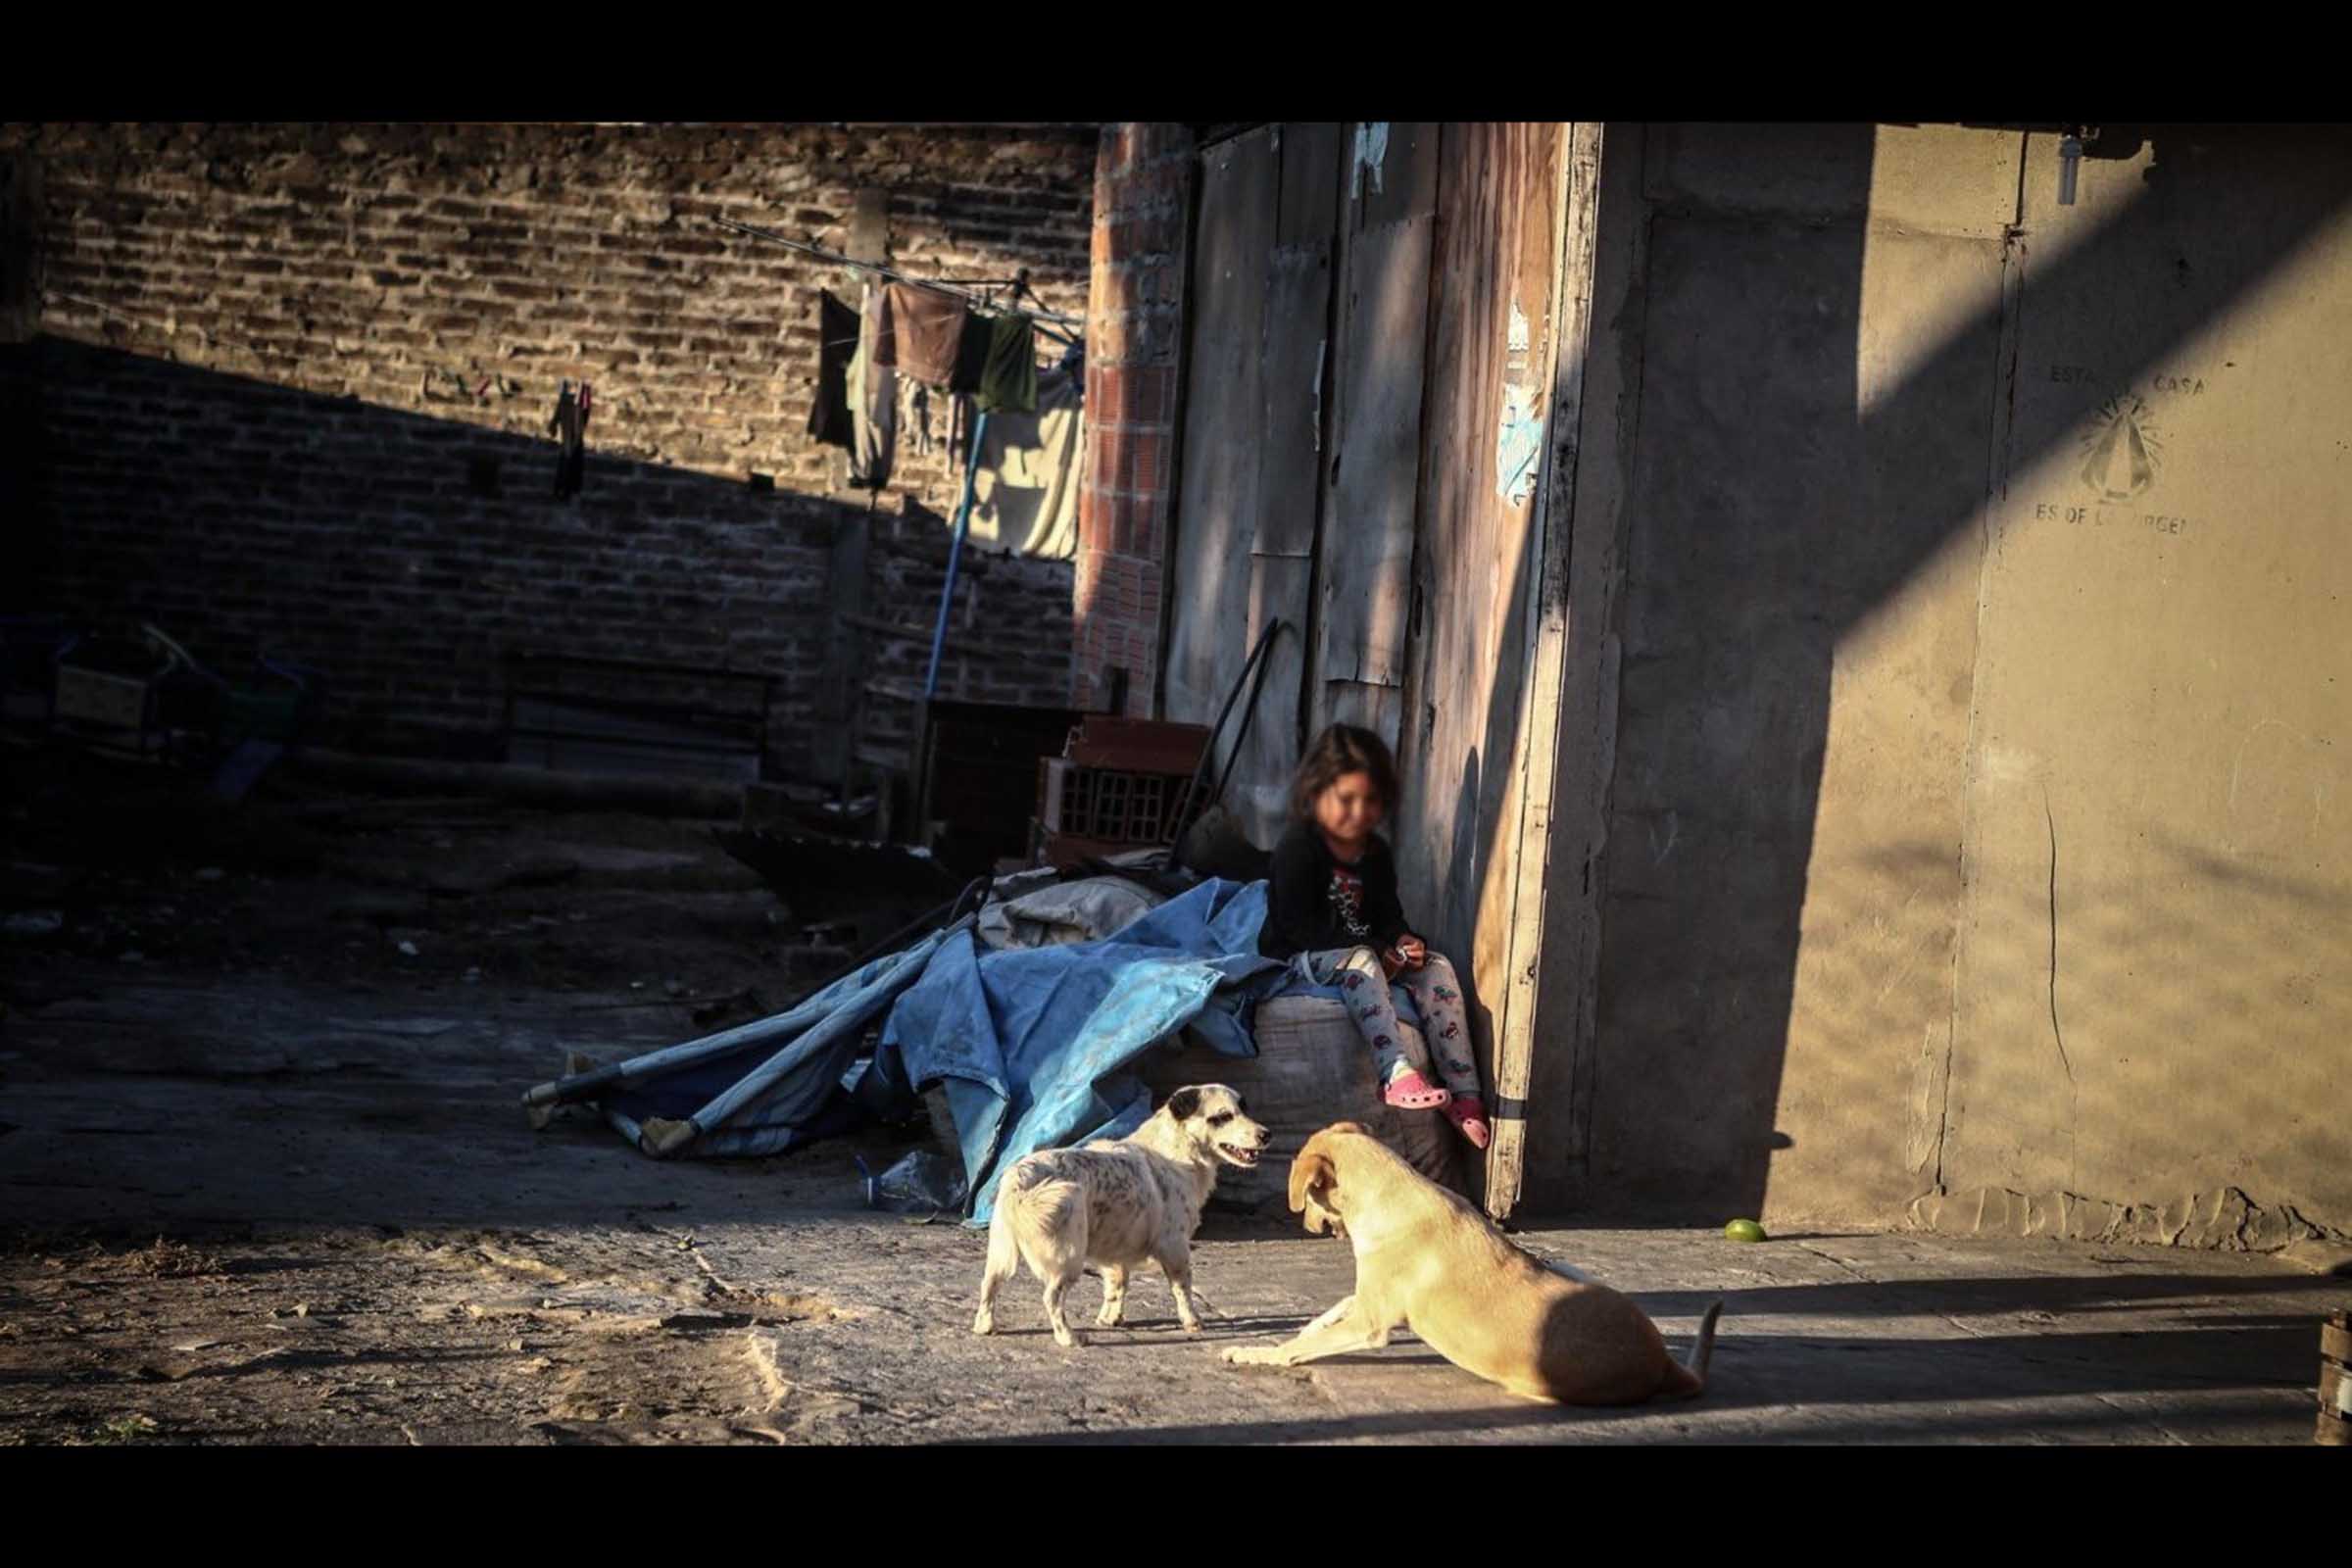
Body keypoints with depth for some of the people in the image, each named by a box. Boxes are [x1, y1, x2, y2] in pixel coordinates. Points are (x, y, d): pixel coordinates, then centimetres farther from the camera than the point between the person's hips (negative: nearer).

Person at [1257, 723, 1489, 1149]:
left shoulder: (1375, 854, 11)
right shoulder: (1298, 850, -12)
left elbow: (1388, 915, 13)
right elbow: (1300, 927, -20)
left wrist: (1402, 942, -13)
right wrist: (1377, 951, -24)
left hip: (1367, 953, 7)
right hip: (1296, 958, -7)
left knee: (1437, 967, -13)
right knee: (1360, 960, -37)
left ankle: (1464, 1092, -22)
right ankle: (1397, 1074, -55)